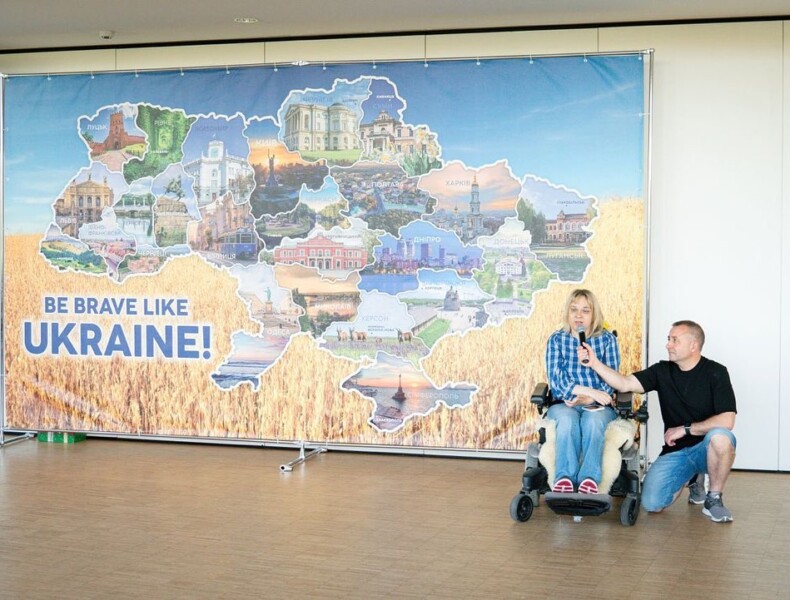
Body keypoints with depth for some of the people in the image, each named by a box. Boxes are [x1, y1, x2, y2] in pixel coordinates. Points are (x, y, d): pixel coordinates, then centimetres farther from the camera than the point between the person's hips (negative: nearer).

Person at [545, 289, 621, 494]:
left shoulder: (607, 339, 9)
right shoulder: (556, 339, 9)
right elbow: (556, 380, -4)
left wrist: (588, 399, -17)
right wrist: (590, 391, -17)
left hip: (598, 406, 0)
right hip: (564, 404, 0)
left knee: (593, 420, -36)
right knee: (567, 419, -35)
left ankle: (589, 479, -49)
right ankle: (564, 478, -47)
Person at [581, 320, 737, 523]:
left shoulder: (715, 373, -9)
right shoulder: (663, 371, 4)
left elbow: (726, 421, -19)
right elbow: (625, 384, -6)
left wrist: (685, 429, -15)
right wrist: (595, 363, -17)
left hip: (705, 448, -3)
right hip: (674, 451, 3)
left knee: (720, 437, -38)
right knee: (652, 504, -16)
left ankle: (714, 500, -12)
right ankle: (691, 479, 17)